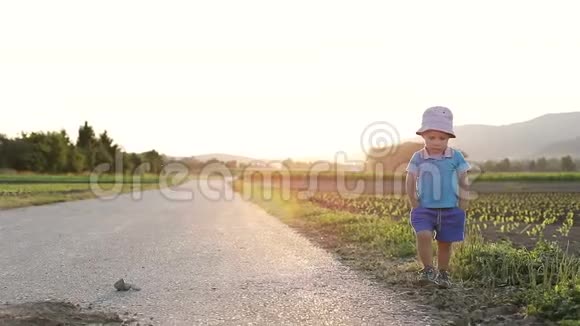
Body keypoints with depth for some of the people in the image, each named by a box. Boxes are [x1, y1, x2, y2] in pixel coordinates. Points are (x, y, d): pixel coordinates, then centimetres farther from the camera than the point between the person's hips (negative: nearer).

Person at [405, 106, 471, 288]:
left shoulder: (456, 157, -2)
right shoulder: (418, 158, -2)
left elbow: (463, 183, 2)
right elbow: (410, 183, 2)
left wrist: (462, 207, -2)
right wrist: (415, 205, -4)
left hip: (450, 209, 1)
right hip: (425, 209, -1)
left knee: (445, 243, 9)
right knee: (423, 235, -21)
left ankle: (443, 273, 27)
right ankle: (428, 269, -7)